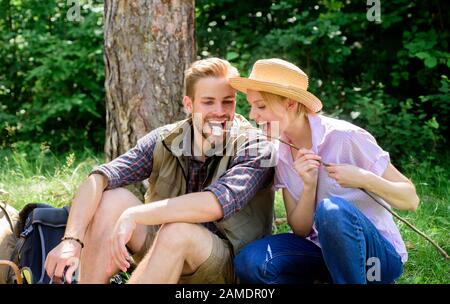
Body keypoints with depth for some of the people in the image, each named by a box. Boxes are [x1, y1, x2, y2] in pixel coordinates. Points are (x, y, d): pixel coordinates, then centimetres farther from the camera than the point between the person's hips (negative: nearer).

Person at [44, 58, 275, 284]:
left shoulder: (255, 149, -17)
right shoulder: (163, 141, -6)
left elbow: (217, 203, -35)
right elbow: (98, 179, -17)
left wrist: (133, 215, -35)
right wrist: (72, 239, -33)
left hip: (230, 267, -4)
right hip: (166, 252, 4)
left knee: (177, 230, -34)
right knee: (111, 198, -16)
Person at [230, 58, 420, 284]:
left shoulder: (345, 138, -17)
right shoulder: (279, 151, -1)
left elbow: (410, 200, -13)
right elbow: (300, 229, -3)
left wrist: (364, 179, -30)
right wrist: (308, 186, -20)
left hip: (378, 255, -4)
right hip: (321, 248, 5)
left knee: (331, 209, -36)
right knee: (249, 262, -23)